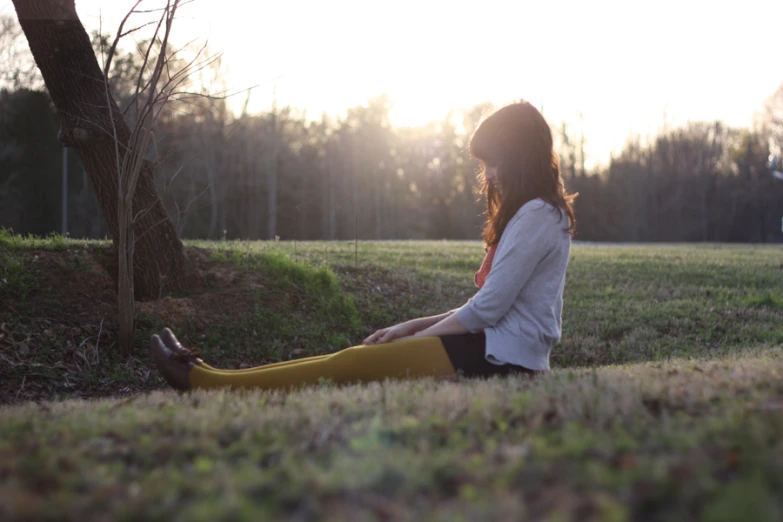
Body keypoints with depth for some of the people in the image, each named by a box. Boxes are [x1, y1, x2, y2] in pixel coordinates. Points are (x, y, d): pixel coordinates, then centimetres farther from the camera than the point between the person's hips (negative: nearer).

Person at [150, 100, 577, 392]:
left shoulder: (538, 216, -12)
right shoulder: (532, 214, 19)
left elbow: (488, 308, -17)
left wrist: (413, 337, -5)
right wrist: (411, 327, 9)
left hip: (501, 359, -9)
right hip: (497, 348, 9)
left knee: (355, 363, -9)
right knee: (355, 359, 2)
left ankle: (207, 383, -3)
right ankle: (214, 381, 2)